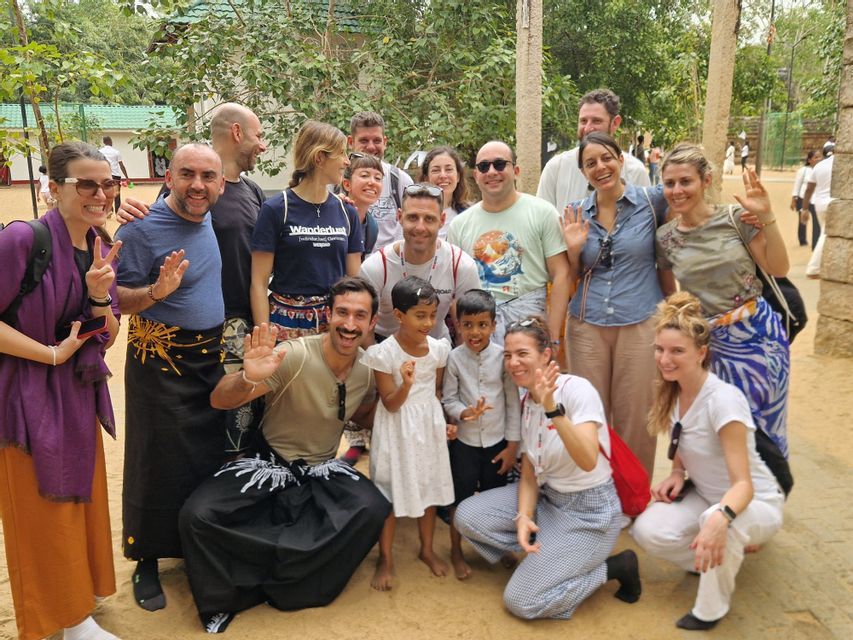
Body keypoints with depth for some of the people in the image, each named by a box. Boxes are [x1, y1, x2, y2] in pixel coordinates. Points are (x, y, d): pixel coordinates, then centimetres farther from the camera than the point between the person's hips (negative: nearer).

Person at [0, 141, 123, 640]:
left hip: (79, 395, 7)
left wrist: (100, 295, -13)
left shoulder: (101, 252, 3)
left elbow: (108, 338, 4)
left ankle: (80, 594, 42)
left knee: (83, 499, 19)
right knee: (44, 511, 9)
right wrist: (52, 353, -16)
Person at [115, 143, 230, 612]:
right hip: (161, 362, -6)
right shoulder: (142, 228, -16)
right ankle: (146, 561, 22)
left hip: (210, 356, 7)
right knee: (159, 465, 3)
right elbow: (116, 299, -15)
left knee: (211, 456, 15)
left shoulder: (209, 220, 5)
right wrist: (156, 291, -32)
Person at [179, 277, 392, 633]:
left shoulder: (369, 369, -6)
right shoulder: (293, 357, -22)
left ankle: (278, 586, -6)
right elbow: (219, 401, -26)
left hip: (323, 469, 4)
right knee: (197, 514, -25)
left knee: (373, 509, -24)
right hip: (268, 463, -3)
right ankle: (224, 601, 4)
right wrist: (248, 379, -49)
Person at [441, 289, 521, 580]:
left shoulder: (502, 356, -10)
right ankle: (456, 551, 30)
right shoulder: (454, 358, -10)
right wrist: (463, 413, -26)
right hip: (464, 441, -1)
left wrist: (513, 444, -3)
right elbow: (448, 399, -4)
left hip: (497, 441, 1)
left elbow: (513, 401, -4)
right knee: (461, 498, 11)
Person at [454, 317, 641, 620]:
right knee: (466, 516, -10)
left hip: (590, 511, -7)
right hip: (547, 497, 7)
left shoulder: (576, 388, -20)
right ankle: (544, 552, 6)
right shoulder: (526, 402, 2)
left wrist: (552, 408, -44)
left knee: (520, 601, -12)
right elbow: (529, 473, 3)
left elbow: (588, 461, -34)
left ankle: (613, 566, 5)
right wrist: (523, 517, -15)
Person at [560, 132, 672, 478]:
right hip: (587, 325, 2)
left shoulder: (652, 201, -2)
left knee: (636, 420, 7)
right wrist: (574, 250, -6)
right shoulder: (577, 214, 6)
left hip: (641, 324, -2)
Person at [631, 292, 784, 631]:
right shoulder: (673, 392, -7)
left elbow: (743, 484, -33)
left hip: (756, 503, -6)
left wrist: (720, 518, -54)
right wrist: (677, 473, -10)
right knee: (647, 531, -22)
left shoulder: (723, 399, -29)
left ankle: (712, 608, -12)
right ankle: (721, 559, 8)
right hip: (703, 495, 6)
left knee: (718, 521, -41)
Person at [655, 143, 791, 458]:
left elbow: (778, 268, -6)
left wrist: (766, 216, -15)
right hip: (711, 342, 1)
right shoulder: (664, 238, -2)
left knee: (765, 423, 11)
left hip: (758, 334, -1)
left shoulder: (736, 218, -8)